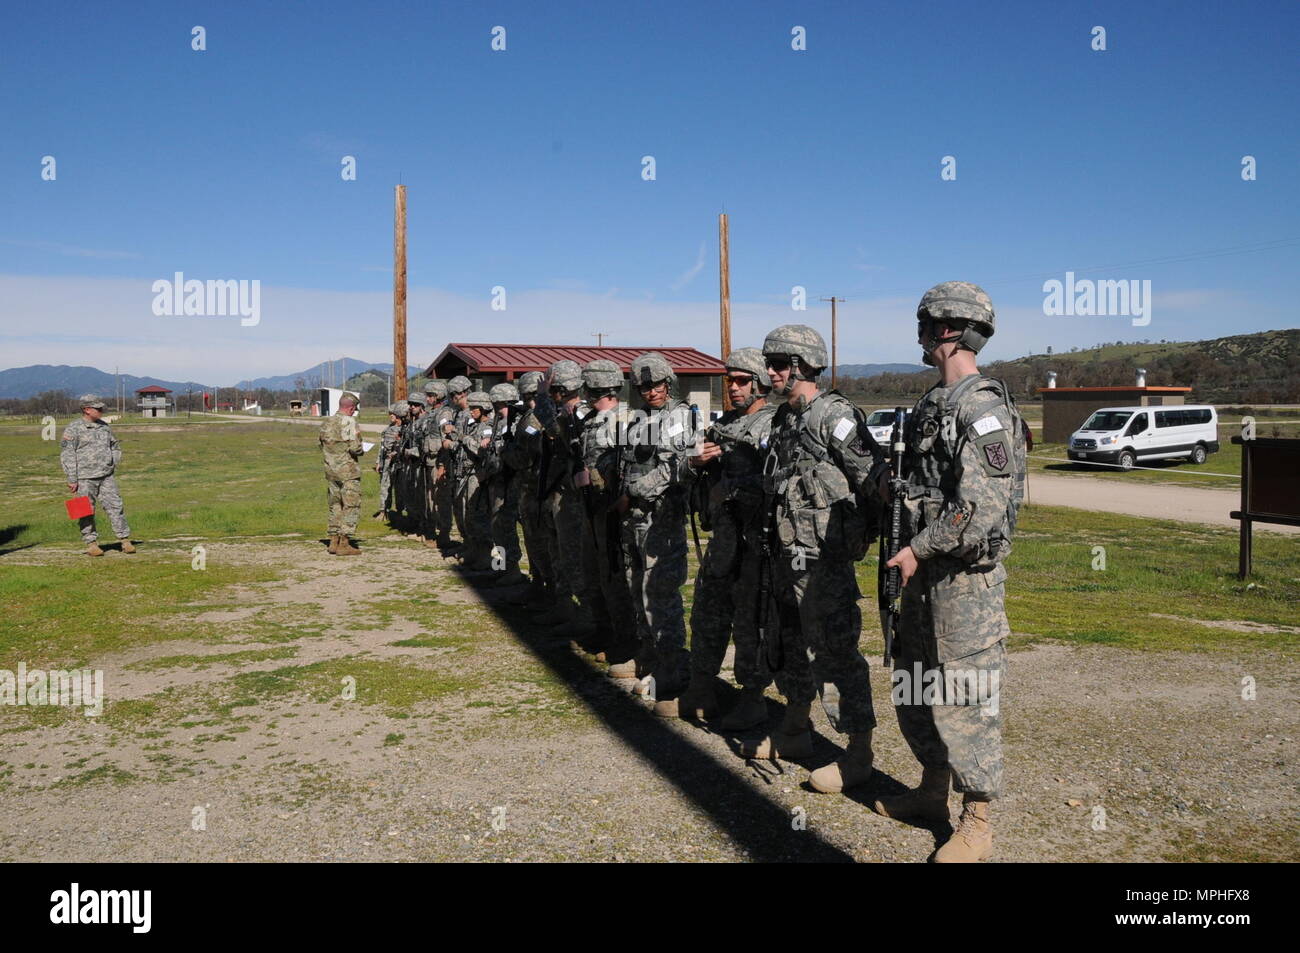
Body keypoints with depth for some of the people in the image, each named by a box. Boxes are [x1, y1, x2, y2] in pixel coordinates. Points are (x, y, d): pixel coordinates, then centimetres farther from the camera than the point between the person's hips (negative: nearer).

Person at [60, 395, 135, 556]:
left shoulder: (104, 426, 13)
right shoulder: (73, 428, -5)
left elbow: (116, 447, 26)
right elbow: (66, 455, -7)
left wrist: (113, 466, 14)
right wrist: (72, 479, -11)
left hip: (107, 476, 4)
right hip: (85, 478, -4)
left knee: (115, 506, 0)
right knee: (87, 512, 2)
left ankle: (125, 540, 2)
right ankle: (91, 543, 10)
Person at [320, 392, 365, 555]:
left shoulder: (326, 423, 9)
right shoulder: (349, 422, -13)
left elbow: (321, 446, 17)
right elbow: (355, 448, -19)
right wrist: (360, 450, 1)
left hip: (330, 470, 7)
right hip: (348, 470, -7)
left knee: (335, 505, 15)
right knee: (351, 506, -2)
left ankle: (334, 541, 17)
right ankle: (344, 544, -5)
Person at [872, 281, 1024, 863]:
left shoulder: (983, 409, -17)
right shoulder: (934, 403, 12)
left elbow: (983, 508, -24)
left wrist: (918, 549, -17)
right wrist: (912, 552, 13)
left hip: (965, 576, -10)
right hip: (925, 571, 10)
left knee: (965, 697, -1)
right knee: (914, 687, 18)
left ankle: (976, 824, 14)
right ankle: (933, 792, 35)